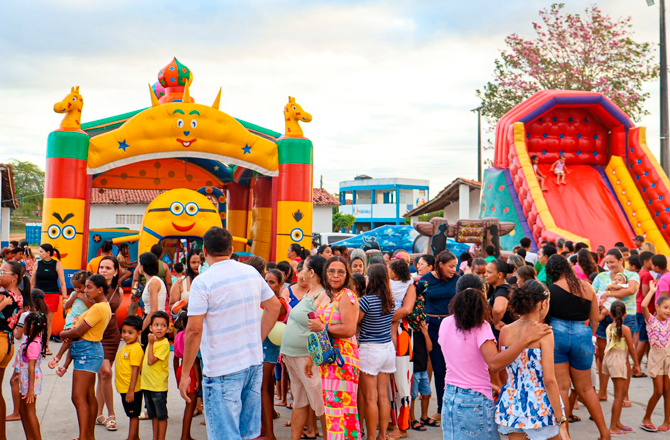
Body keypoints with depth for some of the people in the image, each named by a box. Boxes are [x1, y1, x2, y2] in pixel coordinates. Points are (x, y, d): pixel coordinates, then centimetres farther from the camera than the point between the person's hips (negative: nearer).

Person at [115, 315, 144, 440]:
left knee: (133, 415, 0)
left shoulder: (136, 349, -19)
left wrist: (131, 390, -21)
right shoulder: (125, 347, 11)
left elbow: (135, 370, -21)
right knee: (132, 415, 17)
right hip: (124, 388, 9)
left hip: (132, 390, -9)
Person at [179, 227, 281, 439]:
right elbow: (274, 306, 14)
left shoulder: (202, 282, -13)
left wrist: (185, 374, -9)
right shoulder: (251, 272, 5)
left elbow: (194, 330, -17)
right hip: (254, 362, 6)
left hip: (223, 370, -6)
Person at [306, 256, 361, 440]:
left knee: (338, 406, -8)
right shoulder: (327, 296, 15)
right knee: (332, 405, 11)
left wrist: (323, 327, -12)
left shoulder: (346, 296, -10)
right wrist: (311, 358, 19)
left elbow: (349, 329, -21)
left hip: (342, 358, -9)